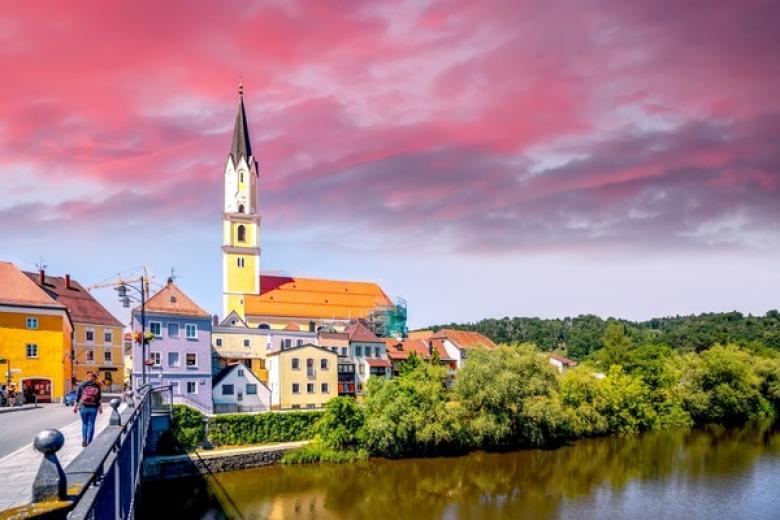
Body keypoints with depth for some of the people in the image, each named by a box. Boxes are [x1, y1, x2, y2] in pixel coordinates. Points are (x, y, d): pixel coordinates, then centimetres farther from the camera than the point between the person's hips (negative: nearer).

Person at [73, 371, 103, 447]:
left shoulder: (82, 385, 3)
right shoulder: (97, 386, 2)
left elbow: (77, 397, 2)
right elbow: (99, 398, 3)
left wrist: (75, 406, 8)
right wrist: (100, 408, 10)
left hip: (83, 407, 1)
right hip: (93, 407, -1)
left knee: (84, 423, 13)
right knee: (91, 424, 5)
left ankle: (84, 440, 4)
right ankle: (89, 441, 2)